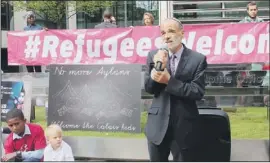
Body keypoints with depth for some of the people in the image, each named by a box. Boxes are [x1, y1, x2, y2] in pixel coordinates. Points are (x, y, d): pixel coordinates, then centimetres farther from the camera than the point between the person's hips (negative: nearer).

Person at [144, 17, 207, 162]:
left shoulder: (198, 59, -7)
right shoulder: (154, 55, 2)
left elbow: (198, 92, -14)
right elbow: (148, 88, -2)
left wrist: (169, 80, -22)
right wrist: (157, 68, -20)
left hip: (184, 126, -3)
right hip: (158, 124, 3)